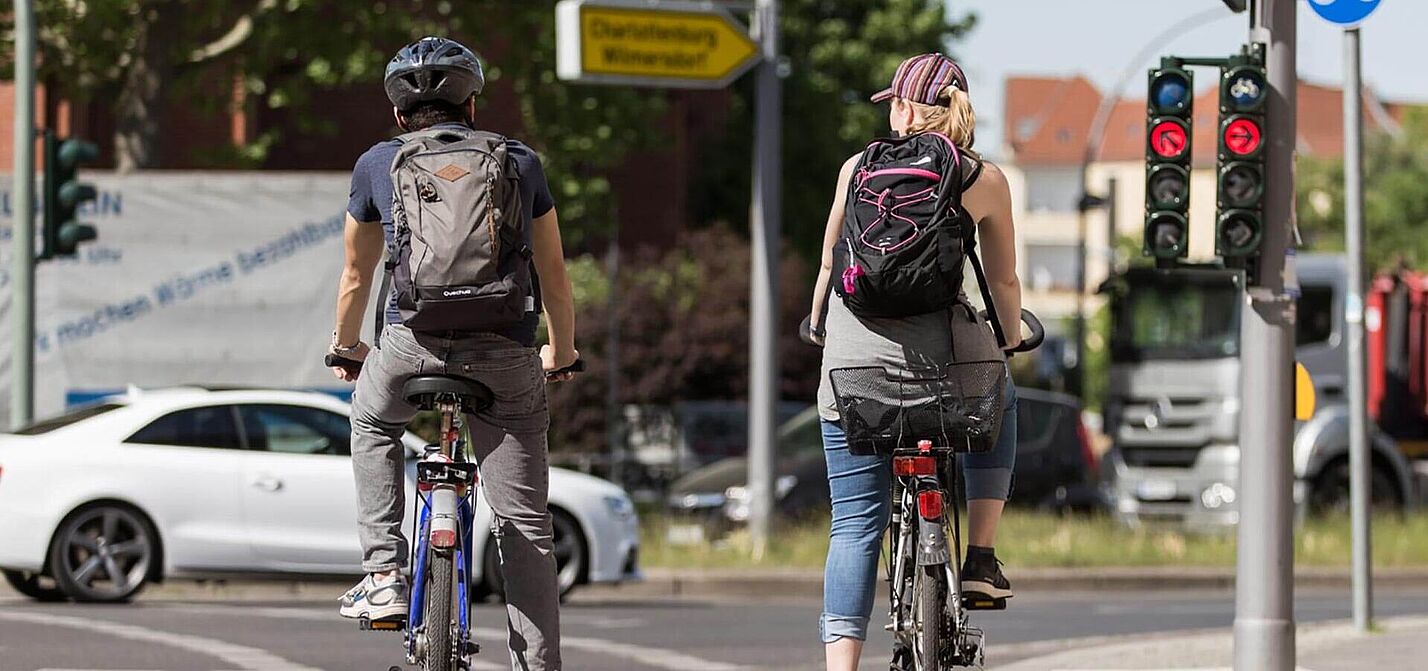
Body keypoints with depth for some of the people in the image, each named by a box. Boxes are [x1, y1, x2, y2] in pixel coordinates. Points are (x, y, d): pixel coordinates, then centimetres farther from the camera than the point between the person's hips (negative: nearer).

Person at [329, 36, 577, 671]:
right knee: (524, 524, 6)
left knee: (372, 425, 32)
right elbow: (554, 273, 27)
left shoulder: (378, 164, 17)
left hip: (413, 344, 0)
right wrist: (562, 352, 43)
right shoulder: (521, 163, 18)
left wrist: (345, 347, 47)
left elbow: (357, 273, 29)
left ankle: (383, 574, 19)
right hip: (507, 354, 0)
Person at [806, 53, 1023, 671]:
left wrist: (818, 326, 35)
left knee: (855, 527, 6)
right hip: (935, 361, -1)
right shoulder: (985, 181, 6)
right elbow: (1004, 284, 15)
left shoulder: (859, 168, 9)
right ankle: (980, 560, 24)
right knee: (998, 406, 33)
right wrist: (1011, 342, 34)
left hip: (851, 366, 1)